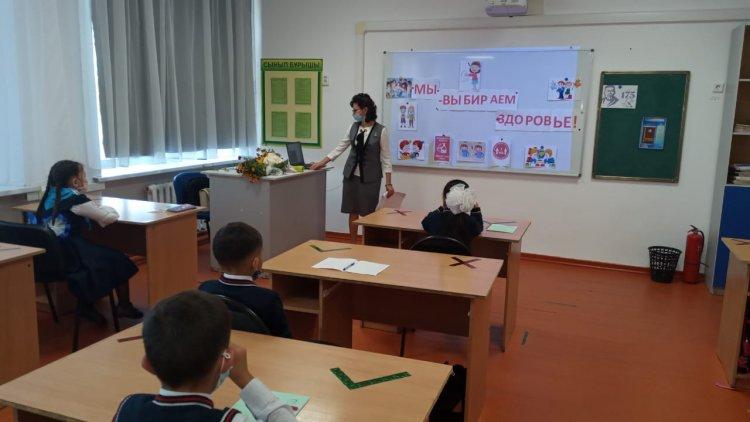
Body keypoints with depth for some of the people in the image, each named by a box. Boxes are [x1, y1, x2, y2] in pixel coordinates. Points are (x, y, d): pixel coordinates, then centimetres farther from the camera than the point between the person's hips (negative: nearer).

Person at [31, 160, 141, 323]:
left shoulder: (49, 197, 9)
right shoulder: (76, 199, -12)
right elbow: (111, 217, -7)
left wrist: (95, 209, 12)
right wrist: (103, 208, 13)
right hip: (70, 258, -8)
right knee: (119, 260, 10)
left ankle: (86, 305, 28)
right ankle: (124, 307, 24)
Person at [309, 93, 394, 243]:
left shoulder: (380, 131, -10)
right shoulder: (353, 127, 4)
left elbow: (386, 158, -8)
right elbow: (340, 147, 11)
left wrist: (388, 183, -9)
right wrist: (322, 162, 7)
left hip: (370, 178, -4)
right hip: (351, 175, 5)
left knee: (368, 214, 0)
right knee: (352, 212, 10)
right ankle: (353, 244, 22)